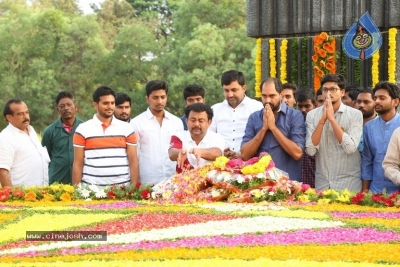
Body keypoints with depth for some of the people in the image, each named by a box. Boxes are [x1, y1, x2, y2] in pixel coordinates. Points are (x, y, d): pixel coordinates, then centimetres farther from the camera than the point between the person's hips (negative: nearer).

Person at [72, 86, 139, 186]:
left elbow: (133, 162, 6)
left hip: (122, 188, 1)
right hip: (92, 189, -1)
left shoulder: (127, 129, 7)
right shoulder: (83, 130, 3)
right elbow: (78, 165, 4)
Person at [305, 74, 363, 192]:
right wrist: (322, 119, -16)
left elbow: (350, 148, -18)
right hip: (322, 184, 2)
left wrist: (331, 118, -18)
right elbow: (310, 150, -9)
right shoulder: (312, 115, 1)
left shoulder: (355, 114, -5)